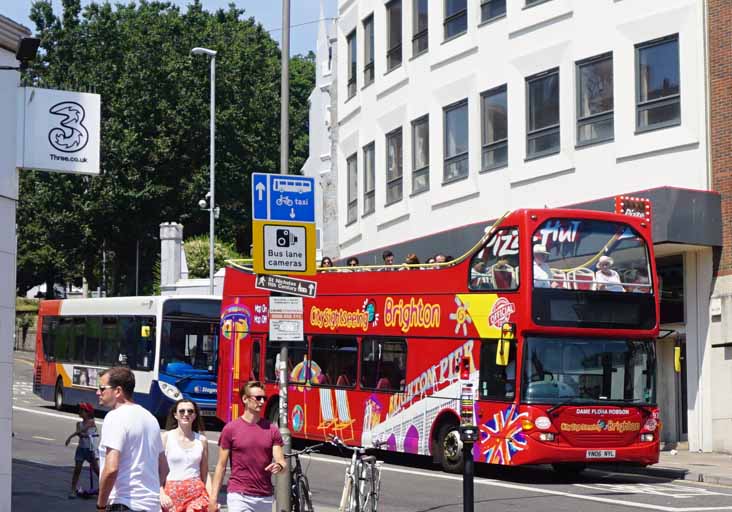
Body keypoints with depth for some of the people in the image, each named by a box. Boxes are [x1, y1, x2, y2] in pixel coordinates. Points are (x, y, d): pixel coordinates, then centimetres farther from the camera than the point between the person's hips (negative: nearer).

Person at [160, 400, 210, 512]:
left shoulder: (201, 440, 10)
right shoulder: (166, 437, 2)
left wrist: (212, 498, 7)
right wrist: (161, 493, -11)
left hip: (196, 493, 1)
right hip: (172, 493, -1)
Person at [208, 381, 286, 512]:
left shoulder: (272, 429, 5)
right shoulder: (230, 429, -2)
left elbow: (281, 461, 2)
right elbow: (221, 466, 0)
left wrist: (279, 466, -23)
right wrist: (213, 498, -4)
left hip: (265, 497, 4)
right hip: (239, 496, -4)